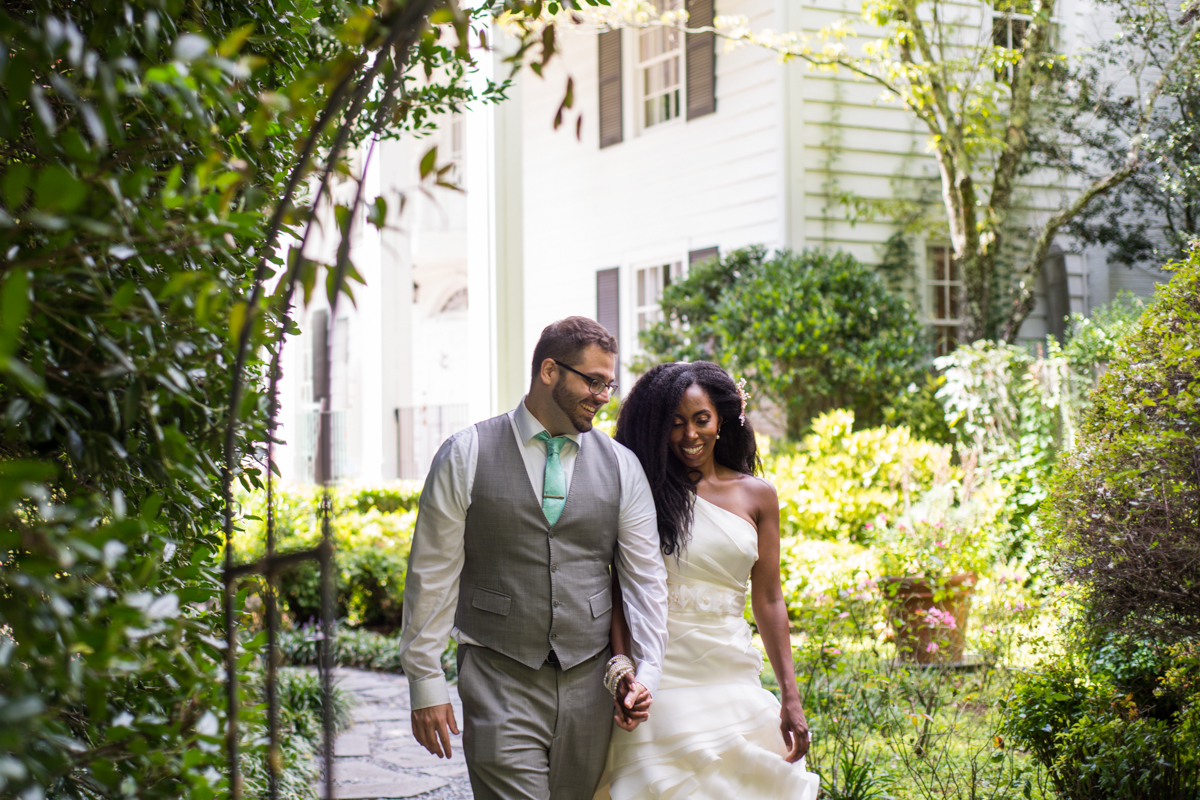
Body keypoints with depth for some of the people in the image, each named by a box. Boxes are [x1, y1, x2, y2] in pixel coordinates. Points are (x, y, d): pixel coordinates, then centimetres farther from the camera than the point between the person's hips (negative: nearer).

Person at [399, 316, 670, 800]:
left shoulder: (622, 466, 7)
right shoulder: (467, 455, -1)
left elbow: (645, 576, 8)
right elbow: (432, 574, -1)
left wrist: (647, 671, -4)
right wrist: (426, 683, -3)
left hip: (589, 686, 3)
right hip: (500, 683, -3)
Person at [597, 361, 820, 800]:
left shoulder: (756, 495, 8)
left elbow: (768, 600, 9)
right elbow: (620, 593, -1)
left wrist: (791, 698, 5)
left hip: (734, 677, 3)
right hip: (660, 679, -2)